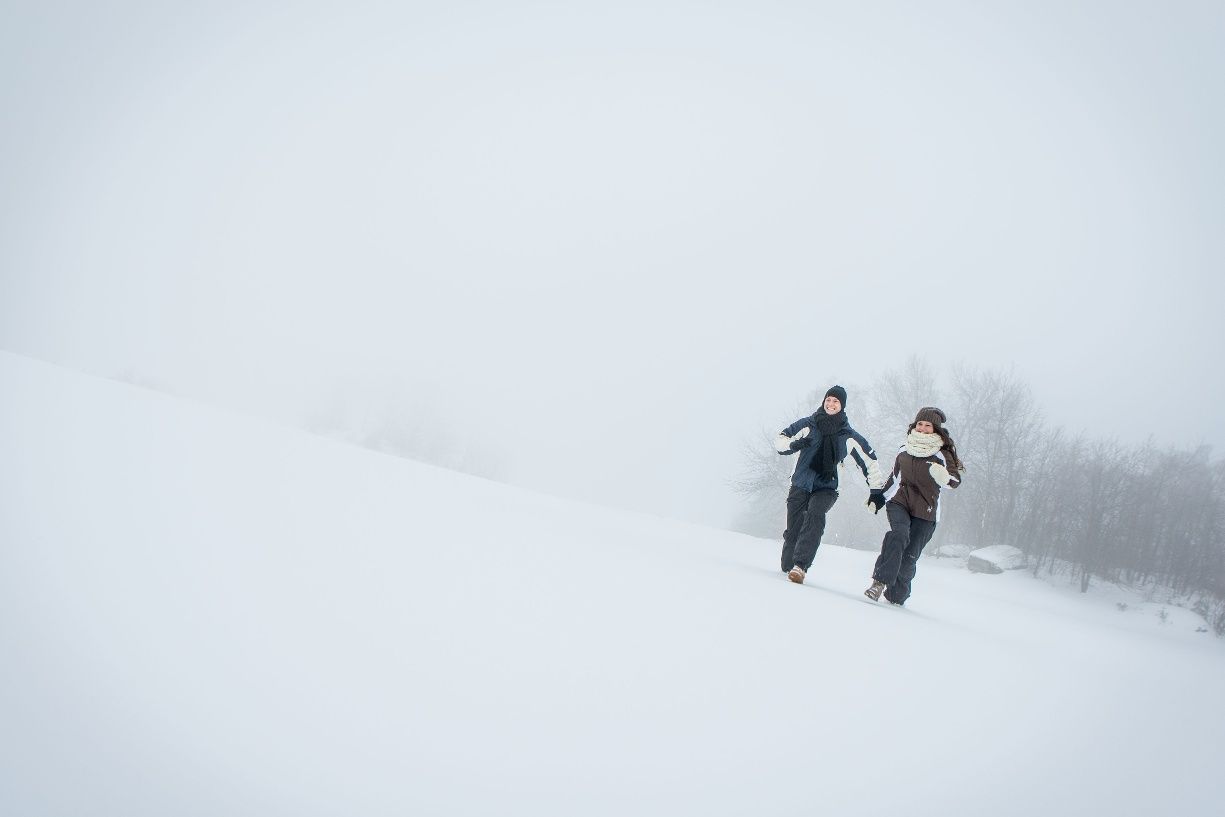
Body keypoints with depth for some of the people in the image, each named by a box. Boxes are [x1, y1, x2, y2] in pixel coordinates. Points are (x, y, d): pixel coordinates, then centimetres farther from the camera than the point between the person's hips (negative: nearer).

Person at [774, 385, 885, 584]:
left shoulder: (848, 436, 2)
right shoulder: (808, 425, 1)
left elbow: (869, 461, 11)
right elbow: (779, 440, 6)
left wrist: (877, 490, 8)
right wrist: (794, 444, -16)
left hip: (826, 488, -1)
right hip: (800, 485, 1)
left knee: (815, 516, -29)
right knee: (793, 529, -2)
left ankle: (800, 566, -34)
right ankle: (788, 566, 22)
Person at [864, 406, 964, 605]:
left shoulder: (941, 455, 0)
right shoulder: (905, 451, 12)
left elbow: (955, 480, -11)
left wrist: (944, 476, -33)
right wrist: (878, 497, 26)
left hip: (925, 511, -2)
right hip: (899, 502, 2)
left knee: (910, 555, -7)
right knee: (899, 535, -27)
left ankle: (896, 595, 8)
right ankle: (880, 581, -30)